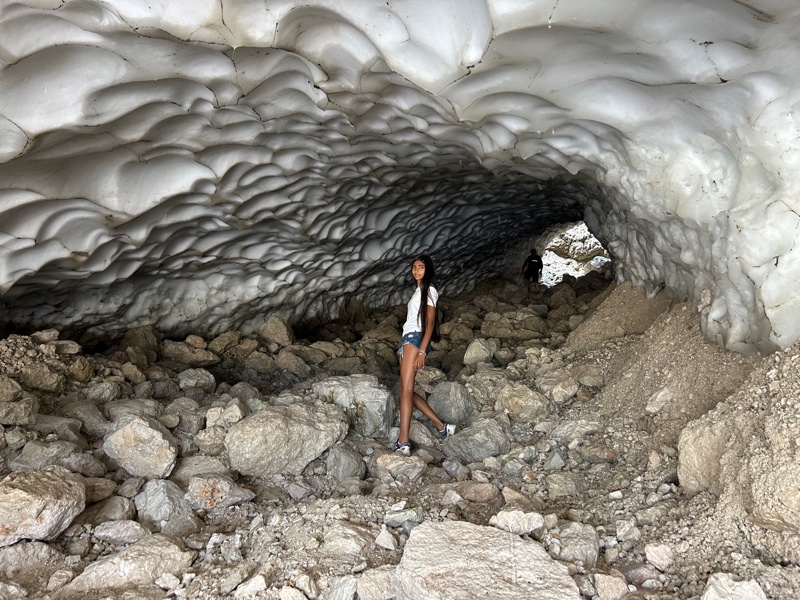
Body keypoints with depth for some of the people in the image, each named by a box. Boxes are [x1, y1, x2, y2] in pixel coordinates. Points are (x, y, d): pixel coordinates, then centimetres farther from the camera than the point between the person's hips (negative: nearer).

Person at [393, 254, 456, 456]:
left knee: (406, 389, -19)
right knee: (407, 391, 3)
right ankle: (441, 426, 7)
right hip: (408, 339, 9)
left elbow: (430, 322, -9)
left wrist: (422, 350, -19)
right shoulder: (419, 290, 27)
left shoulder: (429, 290, 1)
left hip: (416, 339, -9)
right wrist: (404, 348, 16)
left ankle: (402, 442, -26)